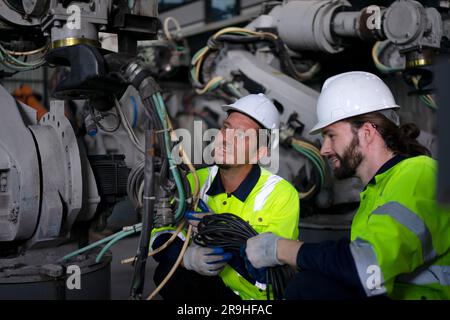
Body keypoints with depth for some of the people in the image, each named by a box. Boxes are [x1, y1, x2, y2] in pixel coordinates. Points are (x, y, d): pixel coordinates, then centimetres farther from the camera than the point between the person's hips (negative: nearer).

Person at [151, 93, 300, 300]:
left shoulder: (282, 195, -18)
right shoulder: (196, 181, -4)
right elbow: (160, 235, -8)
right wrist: (189, 256, -29)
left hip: (260, 295, -2)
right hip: (214, 286, 2)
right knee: (169, 272, -21)